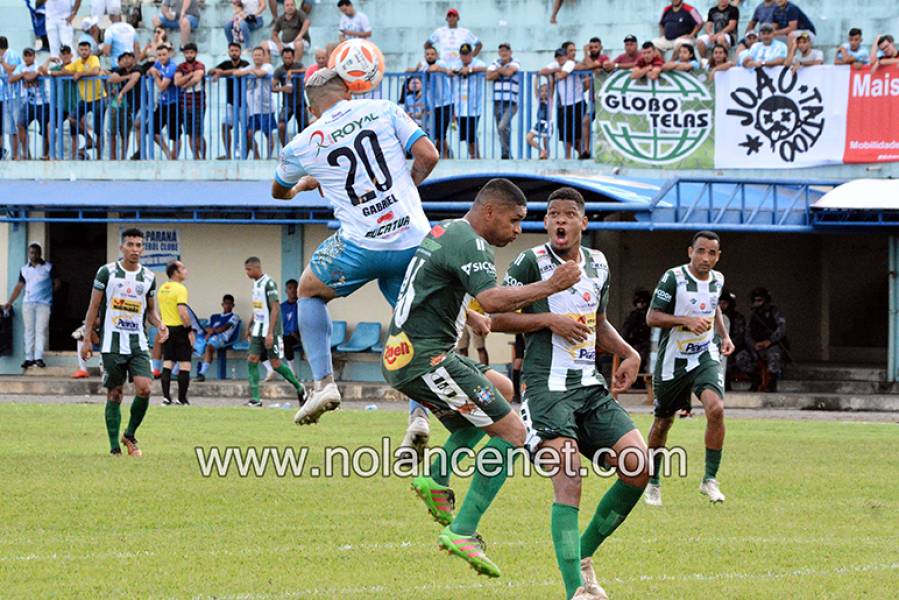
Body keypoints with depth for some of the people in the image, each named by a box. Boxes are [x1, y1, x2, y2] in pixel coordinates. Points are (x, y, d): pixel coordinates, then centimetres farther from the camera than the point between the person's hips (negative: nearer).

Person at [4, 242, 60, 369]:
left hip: (44, 303, -3)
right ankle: (29, 358, 3)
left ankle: (39, 358, -10)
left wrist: (49, 292, -3)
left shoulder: (49, 267, 5)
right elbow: (19, 287, 14)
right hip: (28, 303, 3)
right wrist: (10, 302, 7)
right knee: (29, 330, 1)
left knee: (41, 330, -8)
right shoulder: (24, 269, 13)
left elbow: (57, 283, 9)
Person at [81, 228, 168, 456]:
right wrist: (87, 339, -1)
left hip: (138, 343, 2)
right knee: (114, 394, 0)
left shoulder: (148, 277, 9)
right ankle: (114, 448, 8)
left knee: (144, 388, -14)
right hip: (112, 343, -2)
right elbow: (94, 307, 3)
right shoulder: (107, 272, -1)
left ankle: (130, 435, 8)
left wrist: (160, 325, -3)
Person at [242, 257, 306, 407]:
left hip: (270, 332, -8)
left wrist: (270, 333, -23)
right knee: (252, 360, -4)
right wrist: (250, 326, 24)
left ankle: (299, 388, 15)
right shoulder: (256, 284, 12)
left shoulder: (269, 283, -14)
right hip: (258, 331, 8)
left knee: (275, 364, -4)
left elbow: (275, 309, -19)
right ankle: (255, 399, -4)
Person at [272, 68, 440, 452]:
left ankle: (324, 382, 12)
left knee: (309, 290, 25)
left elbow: (278, 191, 26)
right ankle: (418, 414, 0)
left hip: (362, 244, -2)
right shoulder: (383, 111, 5)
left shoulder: (302, 146, 6)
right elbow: (428, 154, -1)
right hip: (413, 240, 2)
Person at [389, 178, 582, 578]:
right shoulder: (468, 243, -14)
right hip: (425, 358, -10)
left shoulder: (444, 231, 18)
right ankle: (462, 532, -16)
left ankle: (436, 478, 15)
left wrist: (468, 315, 43)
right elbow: (492, 299, -30)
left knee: (501, 388, 28)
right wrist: (551, 286, -25)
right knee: (512, 432, -9)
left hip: (401, 356, 10)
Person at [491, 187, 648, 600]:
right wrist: (550, 320, -14)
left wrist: (628, 354, 13)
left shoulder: (598, 264, 15)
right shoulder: (531, 263, -4)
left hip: (591, 387, 6)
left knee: (638, 466, -7)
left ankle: (584, 556, 10)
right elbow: (497, 319, -5)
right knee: (569, 478, -21)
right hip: (547, 388, -6)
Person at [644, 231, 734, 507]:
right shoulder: (673, 278, -14)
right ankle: (652, 483, 30)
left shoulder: (717, 279, 4)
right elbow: (652, 317, -15)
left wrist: (724, 336, 13)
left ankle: (710, 479, -11)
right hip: (672, 360, -3)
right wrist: (687, 320, -27)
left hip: (705, 356, 3)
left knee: (716, 409, -22)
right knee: (662, 422, 10)